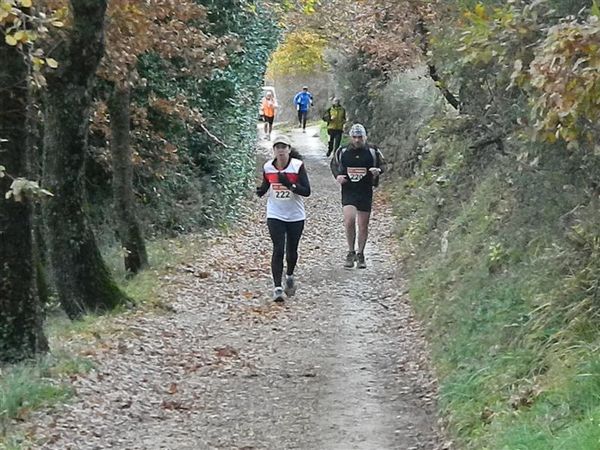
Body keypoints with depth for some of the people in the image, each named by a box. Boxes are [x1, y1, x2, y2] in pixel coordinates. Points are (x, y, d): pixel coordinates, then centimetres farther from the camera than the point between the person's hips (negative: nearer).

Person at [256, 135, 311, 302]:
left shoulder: (298, 166, -11)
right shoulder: (267, 167, -3)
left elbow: (307, 191, -15)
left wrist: (290, 184, -29)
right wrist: (260, 191, -9)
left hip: (296, 216, 0)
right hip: (275, 215, 0)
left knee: (292, 250, 11)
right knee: (278, 250, -11)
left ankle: (289, 276, 41)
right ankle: (277, 288, -9)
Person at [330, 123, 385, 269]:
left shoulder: (373, 151, 1)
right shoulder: (342, 151, 2)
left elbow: (382, 165, 12)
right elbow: (333, 164, 17)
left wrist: (378, 170, -11)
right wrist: (337, 176, -2)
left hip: (366, 192, 1)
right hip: (348, 190, -1)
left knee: (363, 226, 6)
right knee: (349, 220, -19)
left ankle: (360, 255, 23)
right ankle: (351, 252, -3)